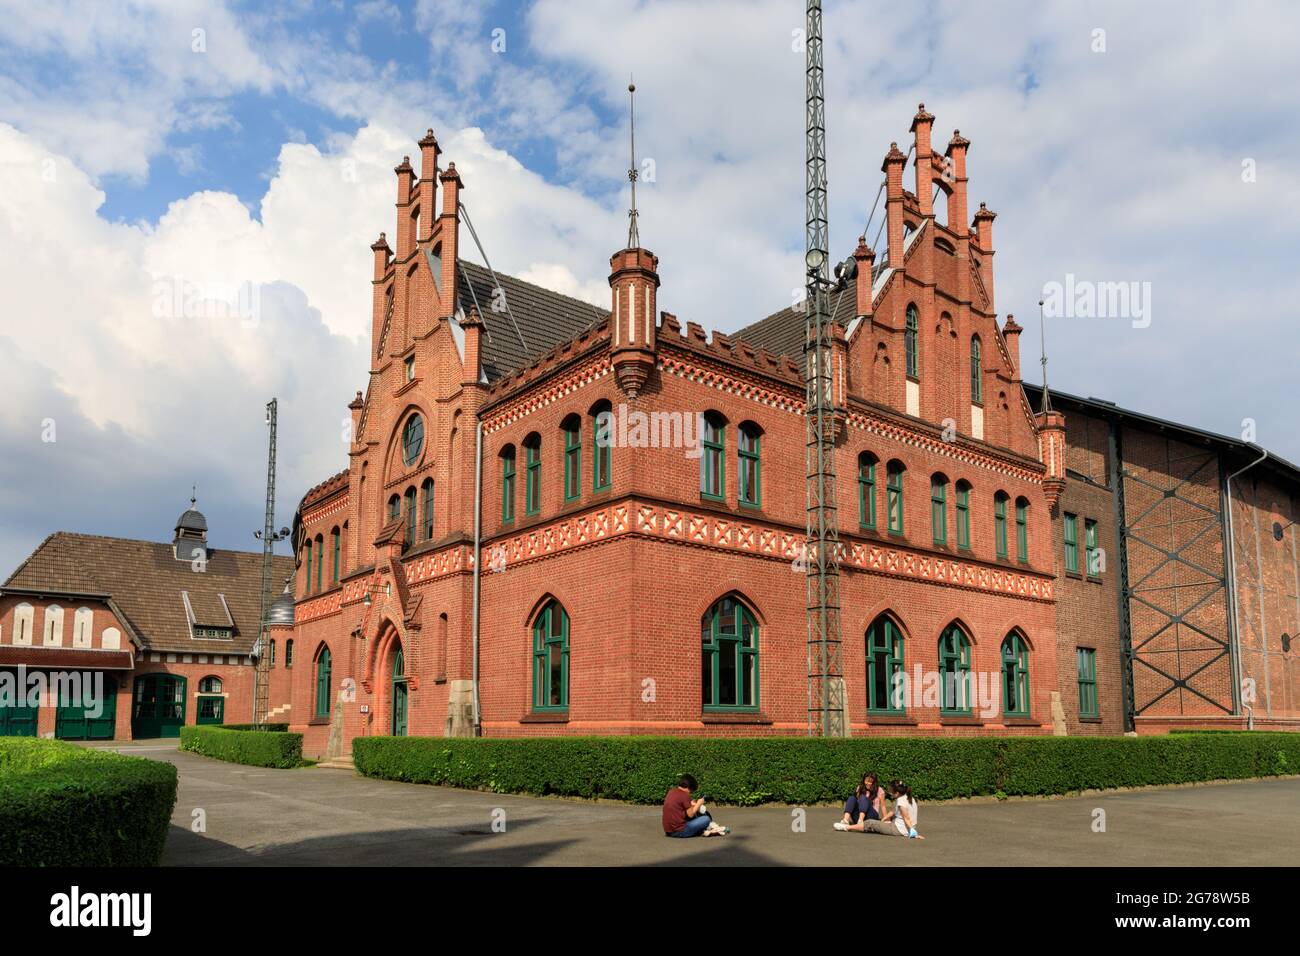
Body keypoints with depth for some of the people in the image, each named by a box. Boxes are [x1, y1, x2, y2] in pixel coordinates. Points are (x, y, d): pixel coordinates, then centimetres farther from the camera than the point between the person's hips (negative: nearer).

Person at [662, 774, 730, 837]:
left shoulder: (671, 792, 9)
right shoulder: (684, 795, -14)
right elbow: (690, 814, -12)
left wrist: (690, 804, 12)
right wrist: (699, 804, 2)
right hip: (679, 831, -8)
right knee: (706, 819, -4)